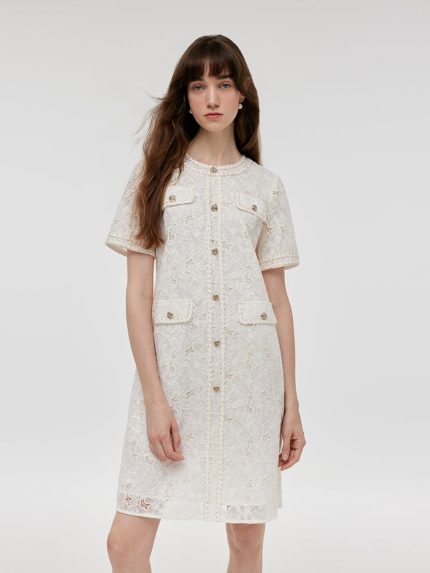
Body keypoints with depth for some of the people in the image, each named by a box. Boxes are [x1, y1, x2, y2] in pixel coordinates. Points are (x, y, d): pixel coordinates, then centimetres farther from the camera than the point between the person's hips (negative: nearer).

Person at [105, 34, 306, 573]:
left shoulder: (266, 186, 9)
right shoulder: (157, 174, 5)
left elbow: (278, 298, 10)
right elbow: (137, 292, -1)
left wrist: (291, 402, 7)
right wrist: (155, 397, -9)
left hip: (249, 374, 1)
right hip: (171, 368, -1)